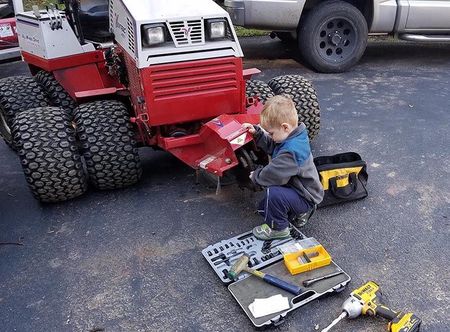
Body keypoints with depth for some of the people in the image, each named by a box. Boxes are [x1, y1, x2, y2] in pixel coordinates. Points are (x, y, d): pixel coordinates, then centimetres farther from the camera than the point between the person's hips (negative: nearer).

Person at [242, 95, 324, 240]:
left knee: (274, 193, -35)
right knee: (264, 208, 16)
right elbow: (270, 145, 11)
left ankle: (278, 228, -11)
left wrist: (256, 176, -14)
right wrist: (257, 132, -2)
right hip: (300, 189, 10)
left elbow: (273, 175, -34)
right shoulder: (294, 137, -5)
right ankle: (298, 213, 25)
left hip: (306, 199, -10)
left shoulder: (291, 151, -37)